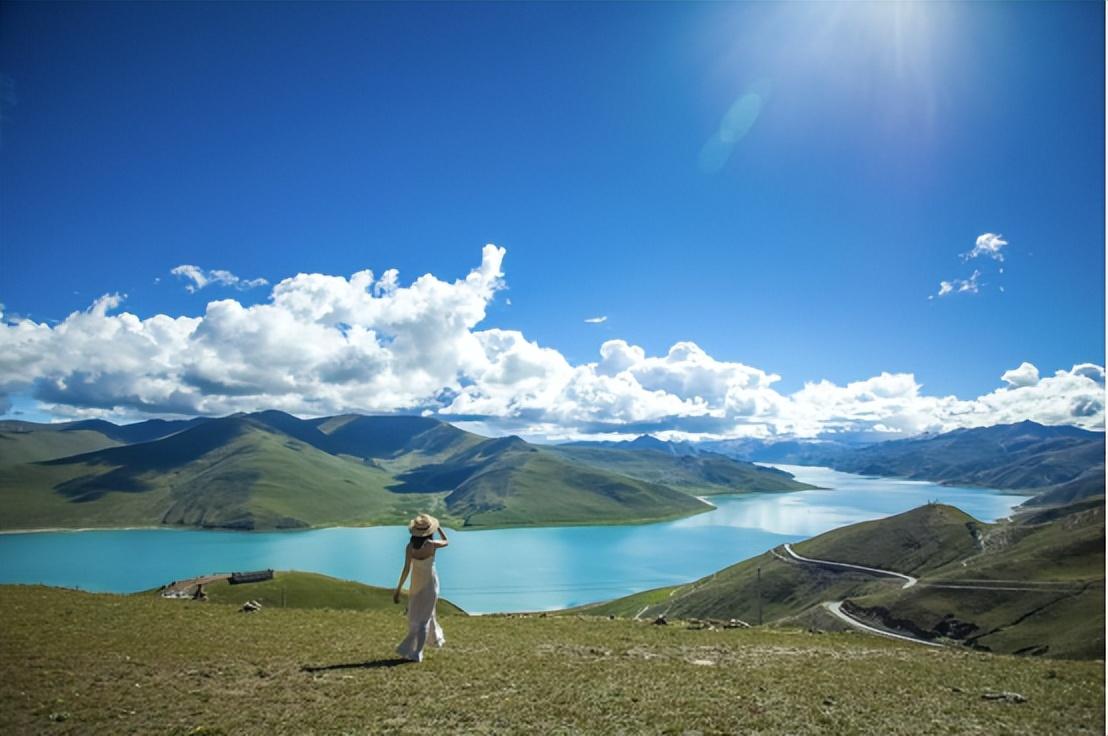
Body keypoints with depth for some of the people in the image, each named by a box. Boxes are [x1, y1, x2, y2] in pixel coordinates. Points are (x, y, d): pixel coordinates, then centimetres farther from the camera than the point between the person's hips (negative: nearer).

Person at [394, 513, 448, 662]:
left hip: (416, 583, 2)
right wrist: (438, 527, 8)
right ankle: (416, 653, 4)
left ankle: (436, 637, 41)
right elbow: (446, 541, 1)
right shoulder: (432, 544, -20)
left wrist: (398, 589, -12)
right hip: (430, 583, -2)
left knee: (423, 613, 23)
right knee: (424, 617, 7)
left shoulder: (410, 547, -17)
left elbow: (406, 569, -18)